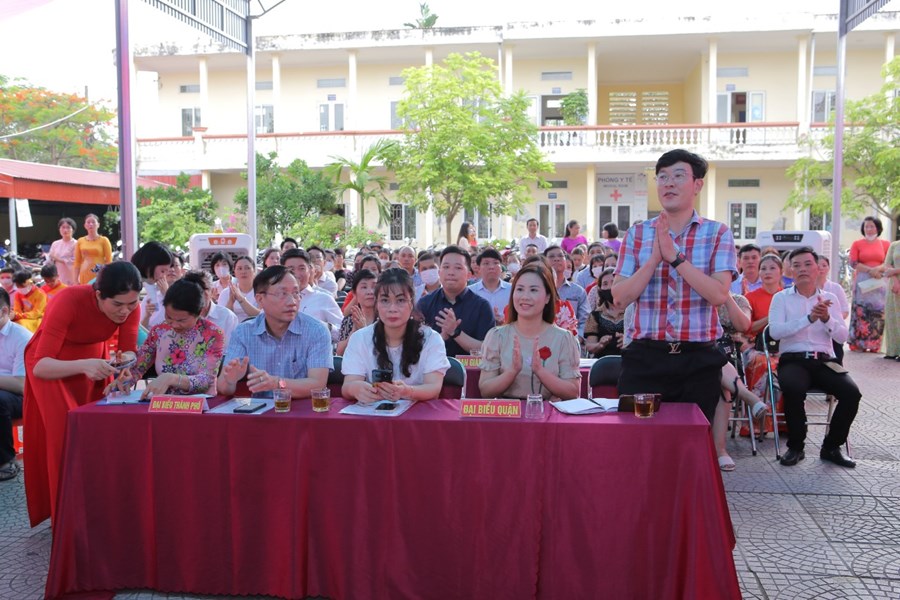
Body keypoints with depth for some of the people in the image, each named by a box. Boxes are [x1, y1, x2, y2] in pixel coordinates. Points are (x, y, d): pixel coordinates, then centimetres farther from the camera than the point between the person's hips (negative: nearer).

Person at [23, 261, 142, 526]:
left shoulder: (129, 306, -23)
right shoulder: (69, 302, -36)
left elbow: (128, 352, -19)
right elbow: (40, 365, -36)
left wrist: (125, 362, -42)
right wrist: (83, 366, -53)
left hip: (95, 357, 4)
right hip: (50, 364, -4)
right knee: (65, 434, -12)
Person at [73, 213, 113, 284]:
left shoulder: (104, 240, 2)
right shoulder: (80, 241, 11)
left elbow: (109, 261, 0)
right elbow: (77, 262, 12)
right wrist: (75, 280, 6)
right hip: (84, 277, 3)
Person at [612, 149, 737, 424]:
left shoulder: (717, 234, 3)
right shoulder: (637, 234, 7)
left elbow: (719, 294, -12)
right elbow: (620, 298, -2)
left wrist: (675, 256, -15)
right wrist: (655, 257, -11)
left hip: (698, 360, 0)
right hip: (644, 357, 1)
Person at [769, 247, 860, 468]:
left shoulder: (830, 299, 14)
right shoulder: (781, 298, 7)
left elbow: (842, 337, 5)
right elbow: (775, 331, -11)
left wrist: (827, 318, -15)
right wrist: (809, 318, -21)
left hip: (824, 361, 3)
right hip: (793, 359, -3)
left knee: (851, 392, -24)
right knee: (793, 389, -35)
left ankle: (831, 446, -2)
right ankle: (796, 446, -12)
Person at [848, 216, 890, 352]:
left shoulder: (885, 244, 10)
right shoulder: (857, 244, 8)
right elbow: (853, 262, -1)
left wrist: (879, 269, -13)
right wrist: (869, 270, -12)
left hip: (879, 282, 1)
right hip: (862, 282, -1)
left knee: (878, 313, -3)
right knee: (861, 312, -5)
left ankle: (874, 344, 1)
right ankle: (858, 344, -3)